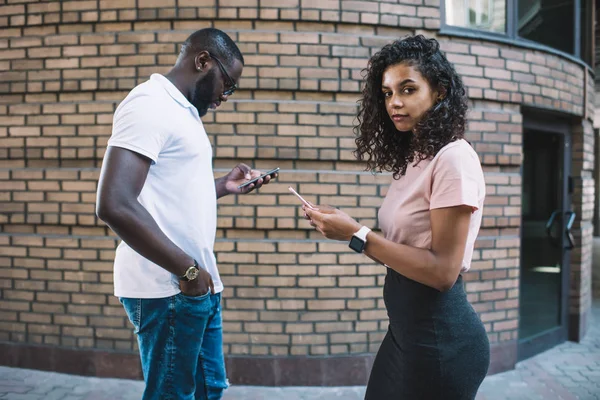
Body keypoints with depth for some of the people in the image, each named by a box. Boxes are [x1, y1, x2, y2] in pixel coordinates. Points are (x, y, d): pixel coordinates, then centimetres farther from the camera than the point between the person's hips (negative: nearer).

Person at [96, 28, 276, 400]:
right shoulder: (150, 104, -14)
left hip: (200, 284, 10)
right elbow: (115, 205, -26)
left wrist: (225, 185, 14)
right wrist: (188, 270, -21)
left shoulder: (184, 111, 16)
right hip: (169, 289, -9)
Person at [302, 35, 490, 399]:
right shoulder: (414, 158, 9)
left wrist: (357, 235, -20)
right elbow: (408, 248, 5)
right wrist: (343, 228, -3)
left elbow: (442, 271, -21)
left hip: (439, 334, -8)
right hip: (406, 326, 8)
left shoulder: (454, 158, -17)